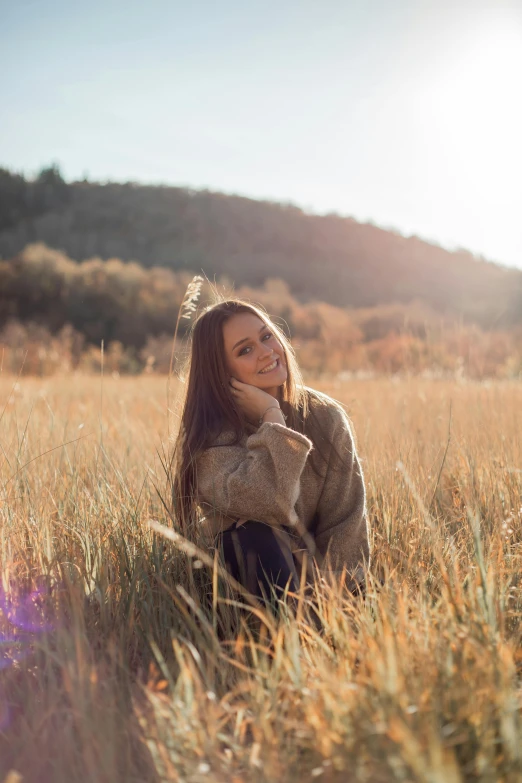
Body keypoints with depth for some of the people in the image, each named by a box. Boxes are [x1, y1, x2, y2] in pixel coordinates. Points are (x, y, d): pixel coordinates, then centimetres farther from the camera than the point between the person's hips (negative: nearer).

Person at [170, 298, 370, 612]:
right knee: (254, 535, -34)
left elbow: (345, 520, -6)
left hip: (315, 572, 2)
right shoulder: (211, 433, -15)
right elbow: (268, 504, -33)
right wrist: (272, 416, -25)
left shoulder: (325, 416, -5)